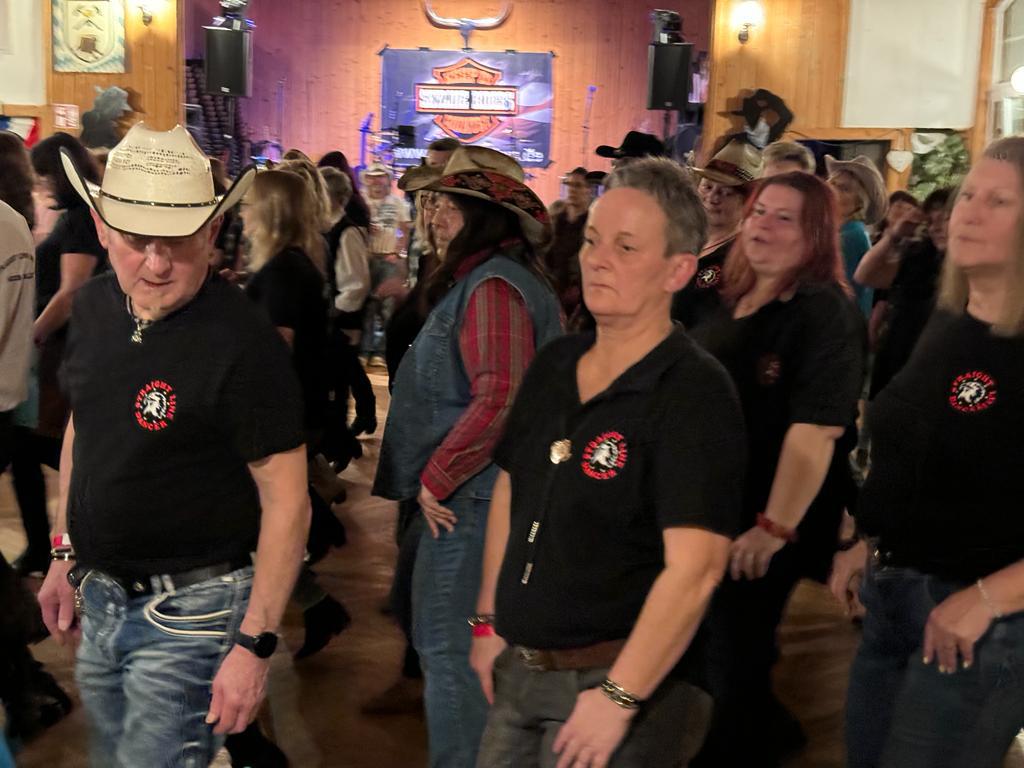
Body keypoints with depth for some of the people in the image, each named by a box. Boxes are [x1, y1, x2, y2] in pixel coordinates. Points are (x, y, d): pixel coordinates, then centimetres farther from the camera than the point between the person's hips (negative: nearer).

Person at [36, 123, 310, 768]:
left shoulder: (244, 342, -22)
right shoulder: (94, 308, 0)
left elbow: (286, 503, -20)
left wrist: (254, 644, -20)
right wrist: (65, 555, 16)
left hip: (189, 610, -7)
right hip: (100, 597, 7)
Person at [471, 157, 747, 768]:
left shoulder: (697, 394, -18)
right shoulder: (553, 365, 4)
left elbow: (694, 568, -24)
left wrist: (618, 697, -23)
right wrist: (489, 623, 12)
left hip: (618, 681, -6)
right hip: (518, 671, 7)